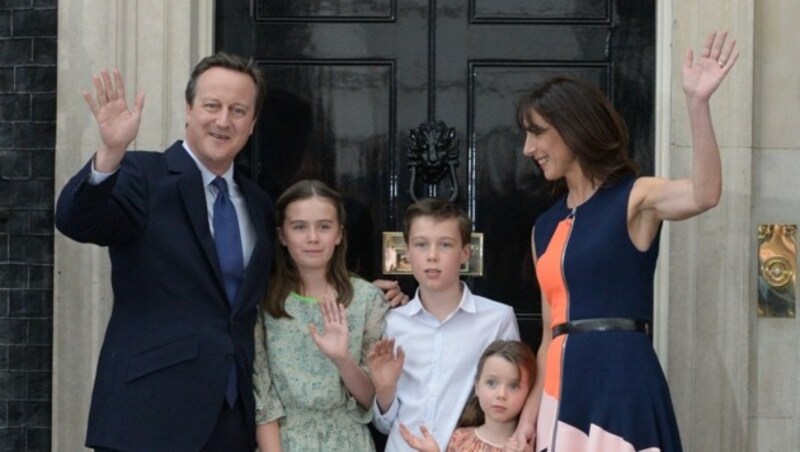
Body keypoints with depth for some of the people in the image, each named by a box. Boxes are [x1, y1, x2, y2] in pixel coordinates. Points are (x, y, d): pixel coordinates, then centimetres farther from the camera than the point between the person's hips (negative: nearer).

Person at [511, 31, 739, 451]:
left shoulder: (634, 199, -2)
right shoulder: (545, 227, 16)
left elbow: (704, 195, -24)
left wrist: (697, 102, -34)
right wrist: (529, 413, 12)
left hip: (621, 384, -6)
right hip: (565, 392, 6)